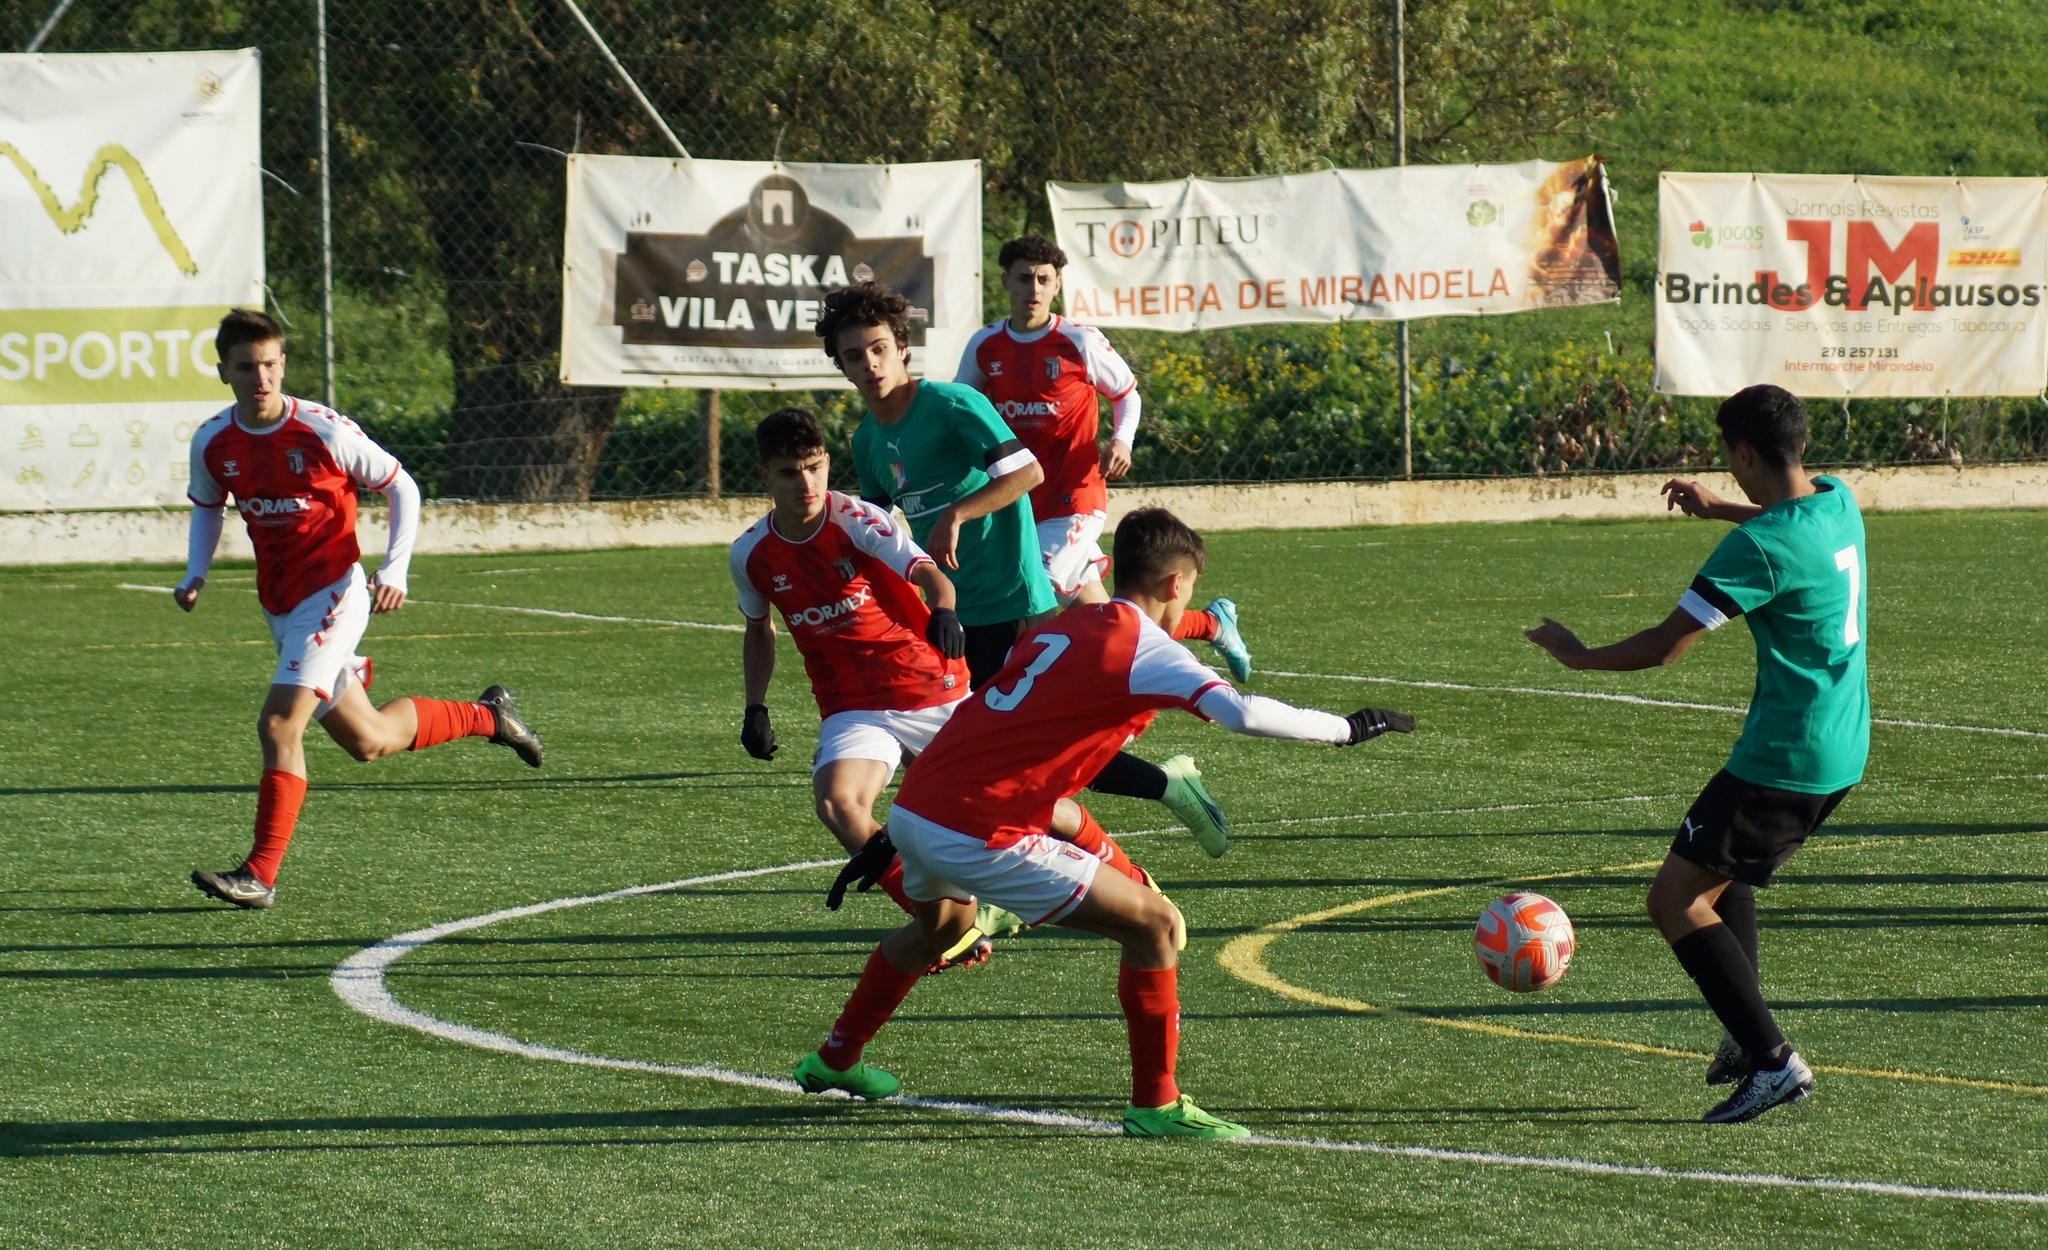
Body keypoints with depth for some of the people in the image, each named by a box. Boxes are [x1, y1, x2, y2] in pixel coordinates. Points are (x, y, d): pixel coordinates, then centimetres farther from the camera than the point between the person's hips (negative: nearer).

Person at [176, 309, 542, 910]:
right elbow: (207, 506, 20)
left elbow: (402, 489, -5)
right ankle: (486, 715, 40)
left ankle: (260, 874, -16)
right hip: (278, 606, 6)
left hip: (332, 594, -6)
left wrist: (394, 571, -15)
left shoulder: (323, 432, -16)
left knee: (279, 725, -20)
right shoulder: (212, 444, -1)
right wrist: (196, 574, 3)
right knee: (368, 742, 15)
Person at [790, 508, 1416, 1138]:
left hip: (913, 804, 9)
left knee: (936, 924, 40)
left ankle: (835, 1059, 53)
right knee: (1154, 925, -2)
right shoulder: (1147, 648, -6)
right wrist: (1345, 727, -9)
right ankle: (1155, 1105, 1)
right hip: (980, 836, -9)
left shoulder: (1055, 628, 18)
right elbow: (1241, 713, -21)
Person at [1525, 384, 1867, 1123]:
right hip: (1846, 753, 9)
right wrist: (1719, 509, 35)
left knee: (1676, 900, -4)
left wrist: (1577, 655, -3)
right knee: (1725, 873, 29)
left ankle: (1773, 1061, -13)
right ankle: (1746, 1033, 17)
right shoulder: (1839, 504, 5)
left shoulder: (1758, 545, -21)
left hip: (1783, 758, -9)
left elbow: (1665, 646, -18)